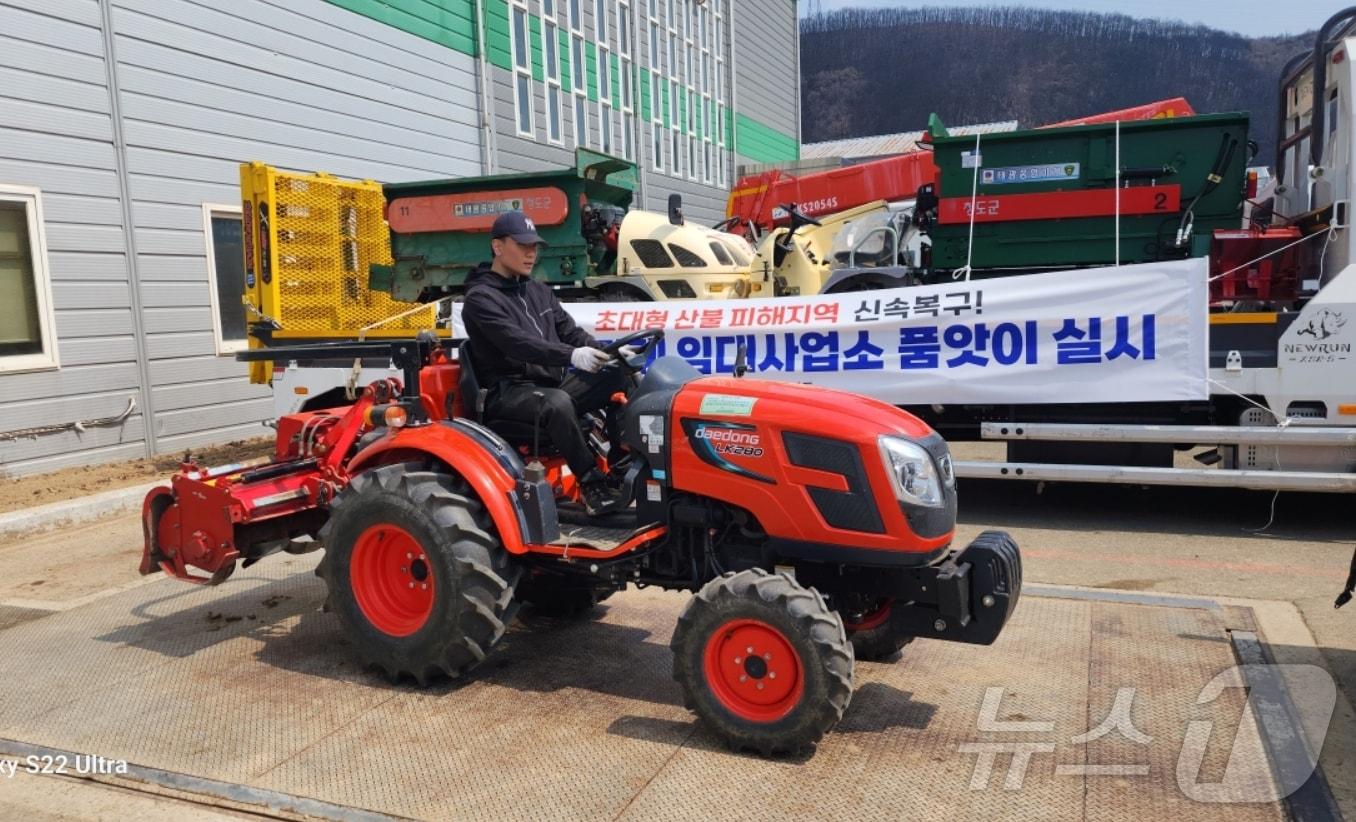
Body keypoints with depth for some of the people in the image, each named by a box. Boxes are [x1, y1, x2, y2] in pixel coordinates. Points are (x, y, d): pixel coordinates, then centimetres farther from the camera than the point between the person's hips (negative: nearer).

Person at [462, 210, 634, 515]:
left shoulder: (538, 291, 17)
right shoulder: (480, 298, -8)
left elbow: (569, 331, 13)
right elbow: (517, 343, -24)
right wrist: (571, 355, -39)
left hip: (551, 383, 7)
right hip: (508, 392, -7)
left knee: (620, 375, -10)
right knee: (557, 402, -39)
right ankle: (592, 483, -27)